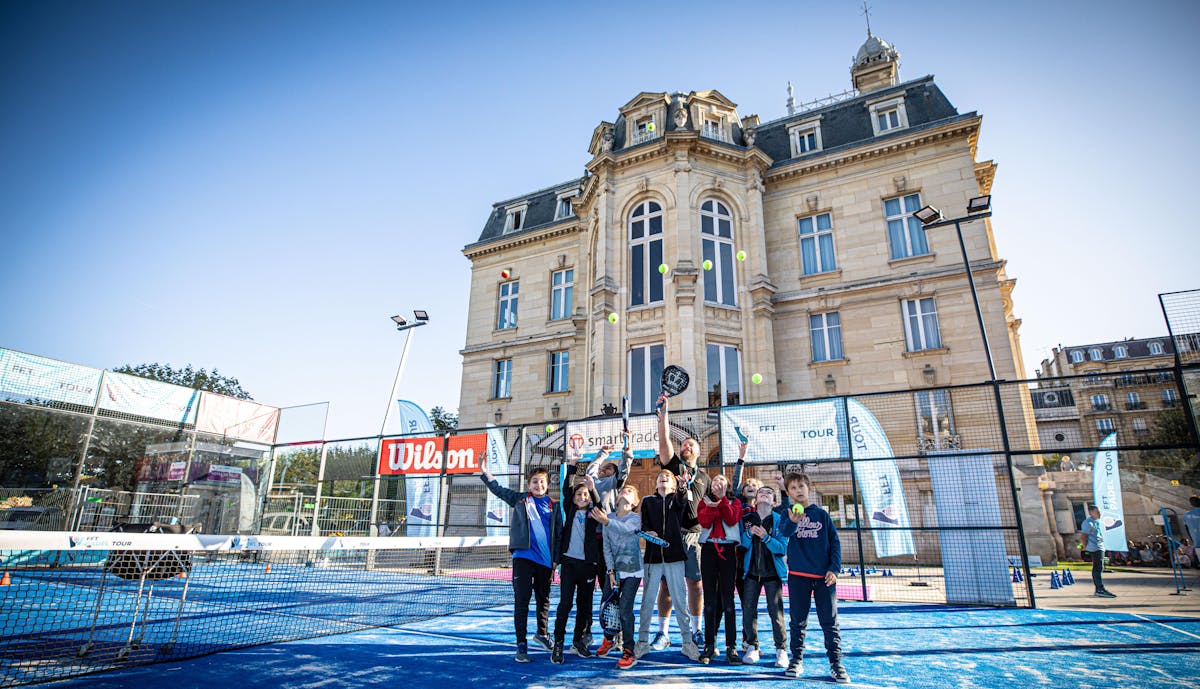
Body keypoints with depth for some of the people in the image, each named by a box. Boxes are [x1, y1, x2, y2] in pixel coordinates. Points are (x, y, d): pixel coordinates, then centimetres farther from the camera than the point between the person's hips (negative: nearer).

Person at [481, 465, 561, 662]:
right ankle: (521, 644, 6)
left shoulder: (553, 506, 8)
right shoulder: (519, 499, 6)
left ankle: (542, 633, 39)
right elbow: (498, 488, 2)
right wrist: (484, 471, -9)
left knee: (544, 599, 16)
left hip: (545, 560, 2)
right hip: (523, 557, -2)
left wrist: (556, 558, 6)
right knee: (521, 600, -4)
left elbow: (559, 533, 10)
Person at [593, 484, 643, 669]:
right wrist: (611, 571, -5)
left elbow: (625, 529, -29)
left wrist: (607, 522, -46)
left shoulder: (635, 518, -5)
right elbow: (607, 546, 3)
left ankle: (628, 652, -2)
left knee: (625, 609, -11)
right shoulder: (609, 517, 6)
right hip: (613, 569, 4)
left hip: (632, 570, -4)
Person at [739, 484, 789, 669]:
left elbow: (783, 548, -8)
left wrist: (766, 537, -21)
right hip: (752, 571, 2)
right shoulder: (746, 519, 5)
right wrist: (749, 533, -16)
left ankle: (781, 649, 9)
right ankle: (752, 647, 16)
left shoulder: (779, 520, -2)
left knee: (775, 611, -4)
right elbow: (742, 545, 2)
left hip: (773, 572, -2)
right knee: (748, 609, 2)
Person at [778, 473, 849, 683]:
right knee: (798, 621, 9)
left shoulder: (822, 514, 6)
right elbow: (784, 532, -17)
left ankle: (836, 663, 11)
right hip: (798, 575, 0)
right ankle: (797, 659, 20)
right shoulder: (788, 513, 4)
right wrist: (793, 521, -39)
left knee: (829, 621, 2)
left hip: (824, 576, 0)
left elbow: (835, 542, 6)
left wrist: (834, 569, -5)